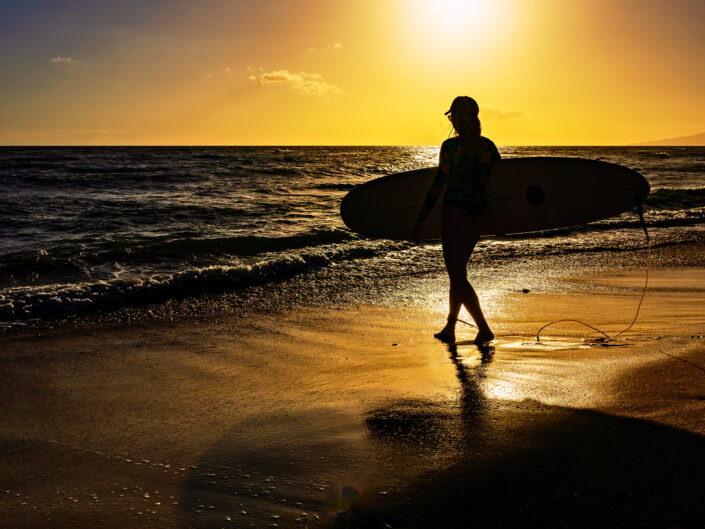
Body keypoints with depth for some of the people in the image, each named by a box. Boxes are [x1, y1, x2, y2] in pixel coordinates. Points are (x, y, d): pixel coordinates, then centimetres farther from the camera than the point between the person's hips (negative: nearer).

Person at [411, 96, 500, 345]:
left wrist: (420, 221, -8)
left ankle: (484, 329, -6)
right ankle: (449, 328, 24)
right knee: (458, 273, 18)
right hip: (477, 217, 7)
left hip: (455, 214, -6)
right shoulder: (488, 146, 4)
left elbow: (438, 185, -13)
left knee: (457, 276, 1)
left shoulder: (450, 146, -12)